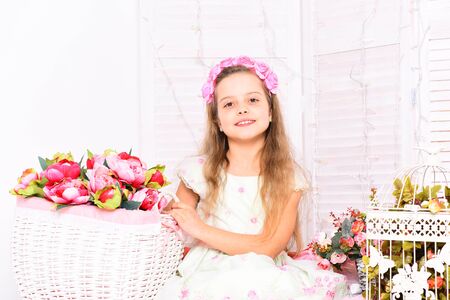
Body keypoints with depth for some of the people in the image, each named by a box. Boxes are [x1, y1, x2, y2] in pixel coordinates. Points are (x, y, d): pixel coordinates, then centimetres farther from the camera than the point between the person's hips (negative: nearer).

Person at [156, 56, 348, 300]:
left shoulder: (288, 178, 1)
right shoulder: (199, 170, 2)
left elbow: (269, 247, -9)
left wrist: (200, 229, -10)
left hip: (265, 280, 1)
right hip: (207, 277, -1)